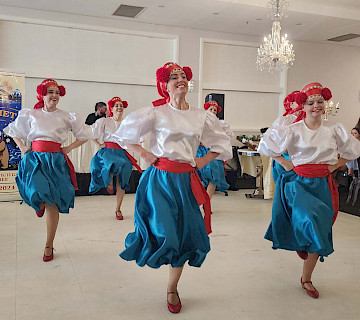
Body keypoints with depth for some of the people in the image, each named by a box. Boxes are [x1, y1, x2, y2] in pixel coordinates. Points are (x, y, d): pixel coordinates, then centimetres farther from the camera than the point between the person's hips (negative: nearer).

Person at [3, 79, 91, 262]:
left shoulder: (67, 117, 7)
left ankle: (49, 246, 12)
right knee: (36, 192, -25)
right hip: (35, 158, 0)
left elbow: (84, 135, 14)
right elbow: (13, 131, 23)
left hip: (55, 160, 0)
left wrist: (68, 149, 4)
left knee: (53, 203, -2)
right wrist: (22, 148, 8)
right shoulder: (30, 115, 10)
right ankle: (40, 204, 17)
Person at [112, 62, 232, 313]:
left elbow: (222, 142, 20)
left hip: (186, 181, 3)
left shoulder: (201, 116, 7)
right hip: (160, 179, -3)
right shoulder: (156, 113, -2)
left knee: (185, 235, 7)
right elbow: (124, 135, 6)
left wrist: (204, 160, 7)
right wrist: (144, 154, -3)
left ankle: (172, 290, 26)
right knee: (164, 233, -15)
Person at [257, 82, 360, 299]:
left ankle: (306, 279, 22)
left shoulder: (334, 131, 4)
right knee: (308, 218, -28)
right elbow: (267, 143, -2)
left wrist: (336, 165, 5)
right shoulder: (293, 130, -5)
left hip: (323, 184, 3)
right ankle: (301, 242, 10)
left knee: (318, 232, 6)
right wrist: (284, 163, -5)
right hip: (300, 182, -3)